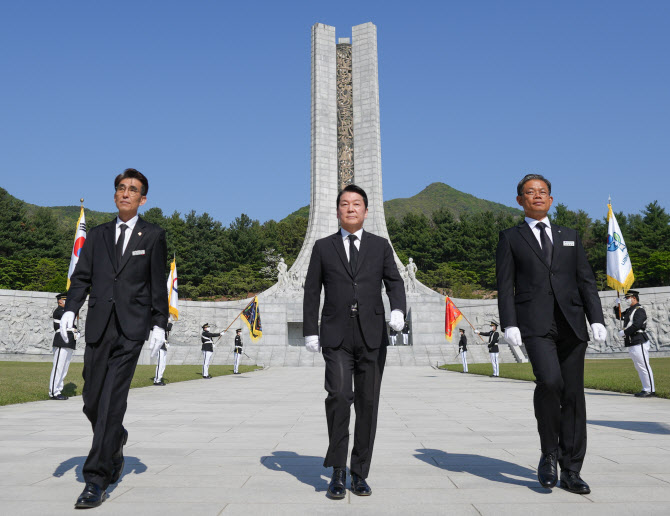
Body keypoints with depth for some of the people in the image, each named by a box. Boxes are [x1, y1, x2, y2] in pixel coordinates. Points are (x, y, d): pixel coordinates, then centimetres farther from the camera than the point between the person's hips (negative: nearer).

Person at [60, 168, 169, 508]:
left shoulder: (153, 236, 7)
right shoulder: (97, 235, 16)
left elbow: (158, 284, 4)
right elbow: (82, 277, 11)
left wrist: (159, 323, -2)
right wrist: (70, 309, -4)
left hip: (131, 328, -4)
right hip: (99, 327, 4)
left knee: (112, 400, -8)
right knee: (92, 401, 8)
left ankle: (97, 479, -1)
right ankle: (115, 443, 37)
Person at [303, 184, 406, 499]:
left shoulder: (380, 246, 11)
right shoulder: (323, 247, 10)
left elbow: (394, 282, 3)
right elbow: (312, 292, 9)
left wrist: (398, 310, -18)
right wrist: (310, 332, 0)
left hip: (372, 336, 1)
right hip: (336, 337, -1)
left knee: (368, 404, 4)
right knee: (339, 395, -17)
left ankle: (359, 474, 19)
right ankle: (337, 471, 1)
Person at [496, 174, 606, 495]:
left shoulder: (570, 237, 20)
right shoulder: (511, 238, 11)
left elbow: (586, 281, 14)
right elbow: (505, 286, 3)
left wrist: (596, 318, 0)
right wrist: (509, 324, -9)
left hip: (571, 325, 4)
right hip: (535, 325, -3)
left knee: (573, 396, 3)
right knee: (549, 381, -24)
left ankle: (571, 472, 15)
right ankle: (549, 454, -1)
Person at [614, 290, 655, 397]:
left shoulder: (639, 310, -11)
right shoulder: (629, 310, 17)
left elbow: (636, 325, -21)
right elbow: (619, 316, 27)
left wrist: (624, 332, -14)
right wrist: (617, 305, 13)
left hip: (639, 342, -10)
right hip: (632, 344, 10)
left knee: (644, 366, -6)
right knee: (638, 367, 12)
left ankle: (650, 390, -1)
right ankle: (646, 389, 18)